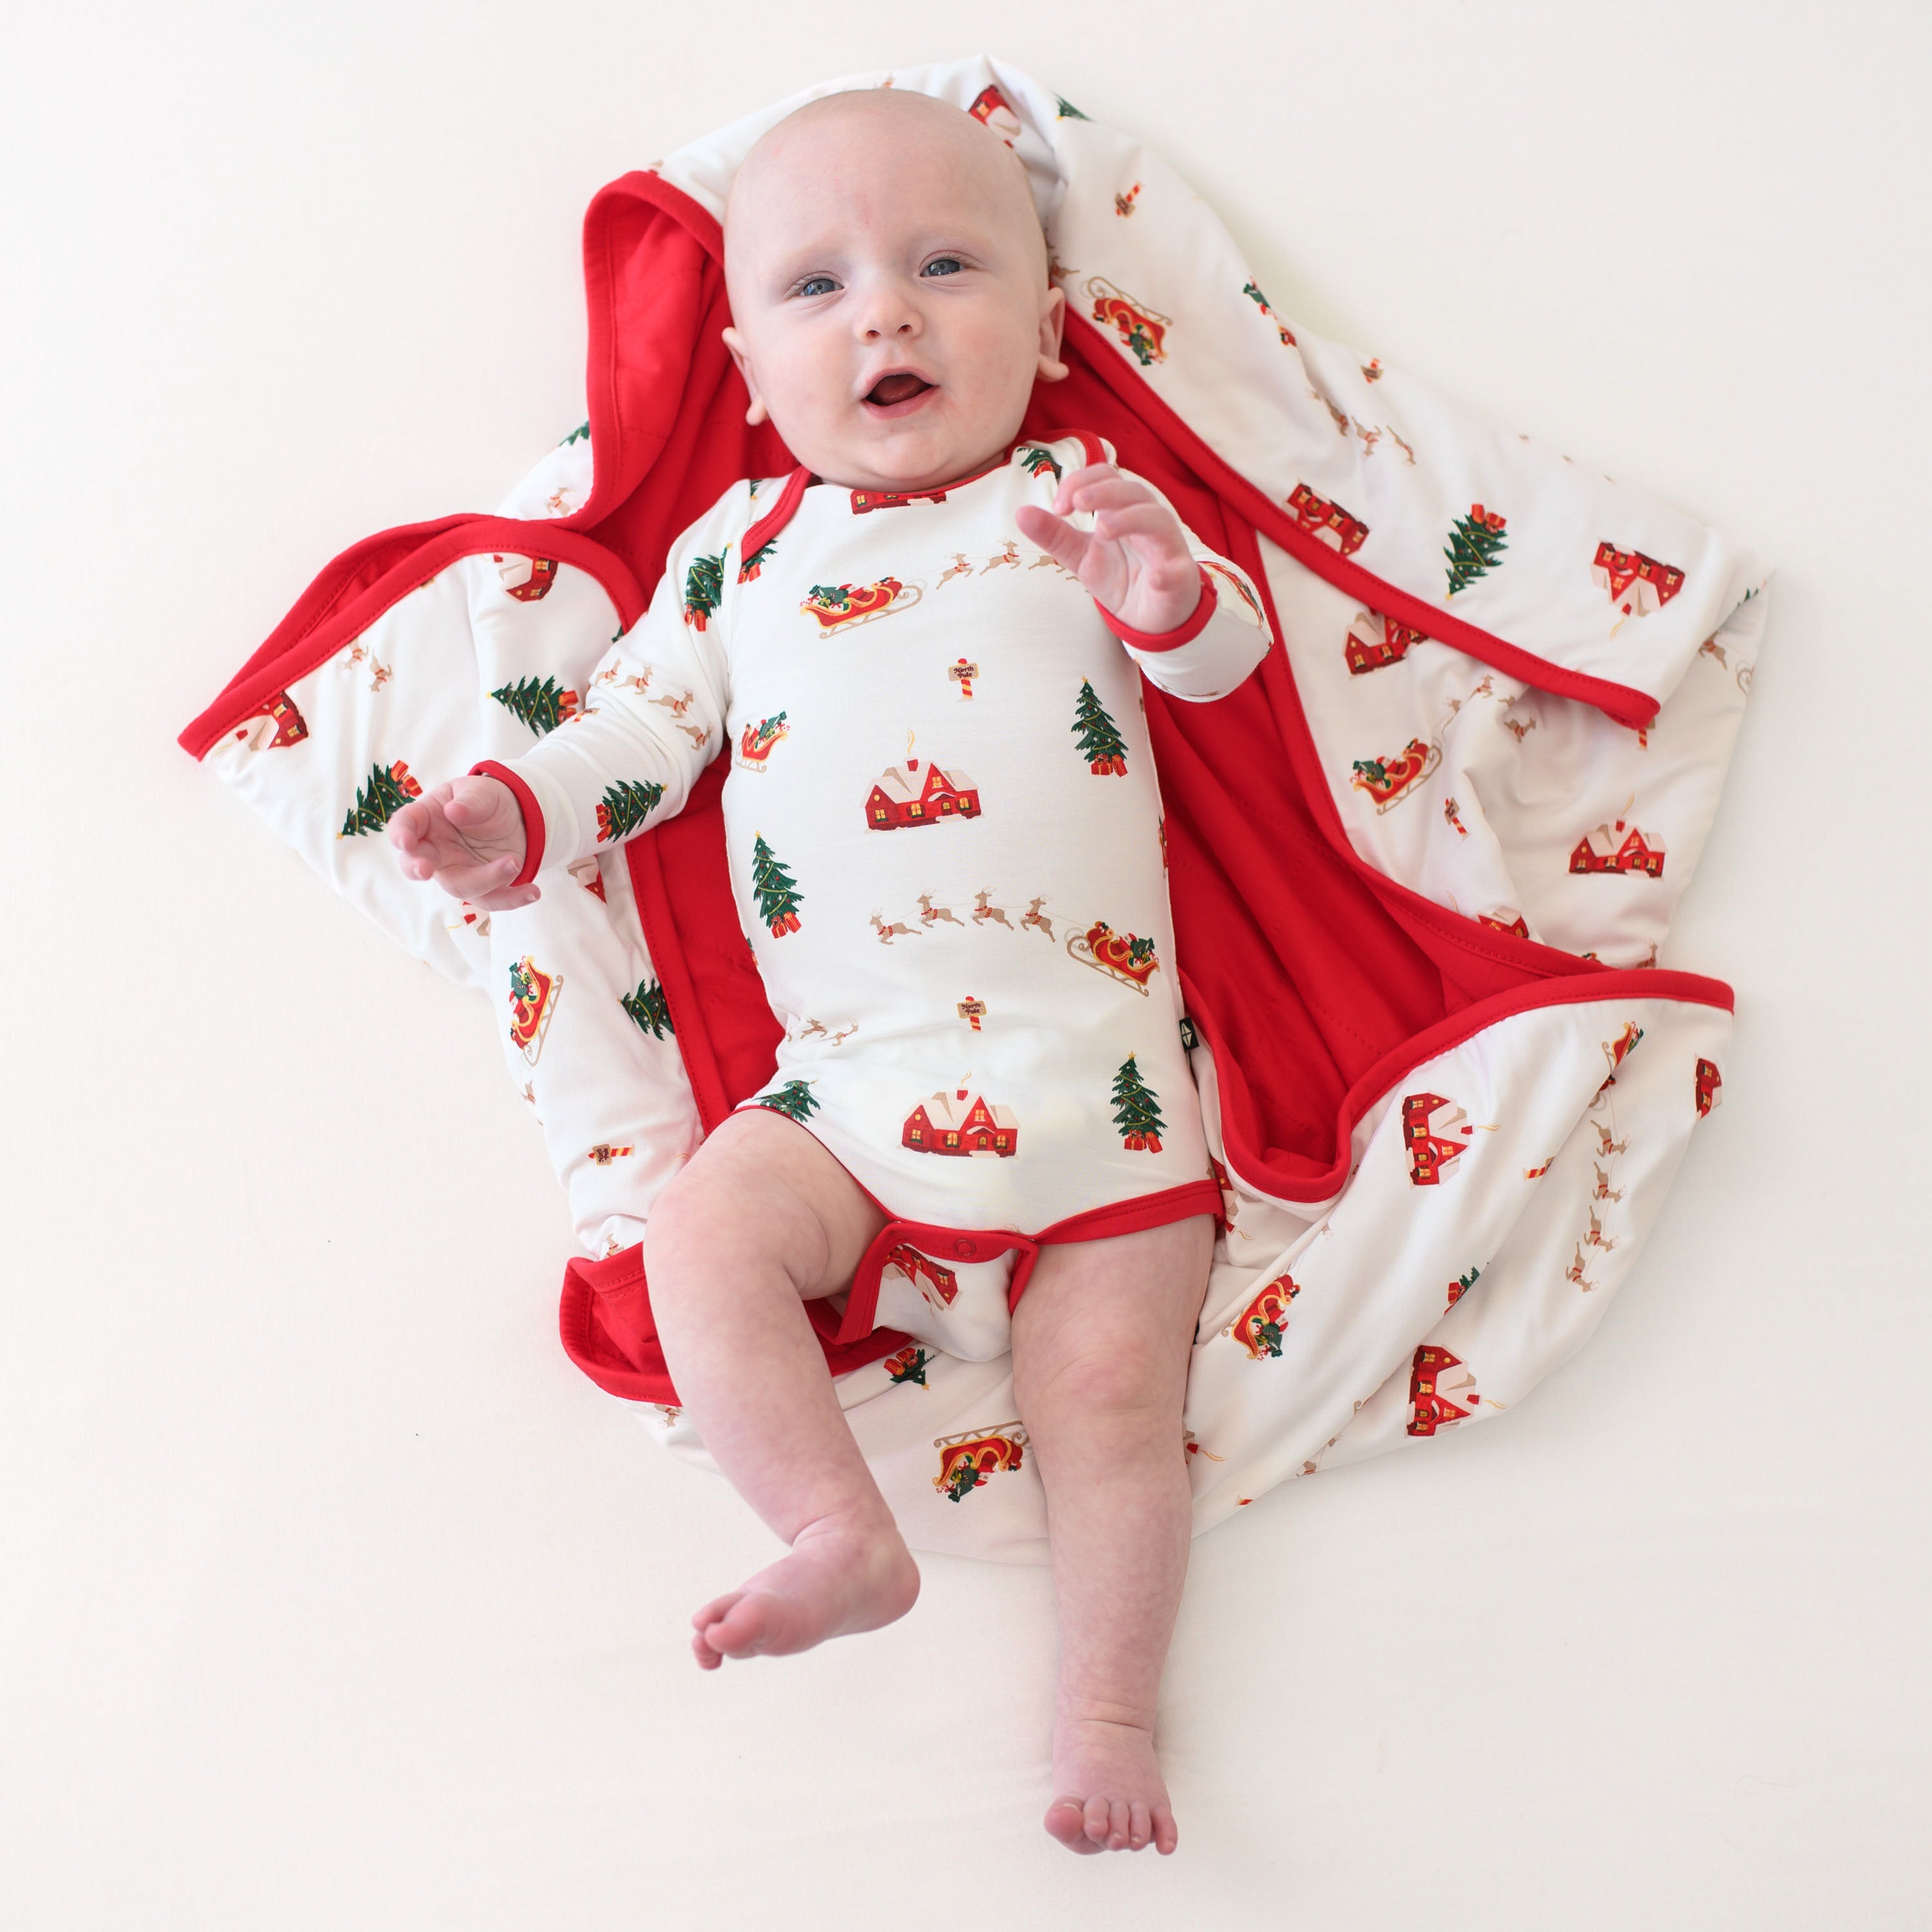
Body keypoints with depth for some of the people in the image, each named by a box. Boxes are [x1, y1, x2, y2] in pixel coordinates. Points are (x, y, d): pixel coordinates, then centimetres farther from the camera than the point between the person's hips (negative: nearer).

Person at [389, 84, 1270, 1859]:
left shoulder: (1073, 498, 11)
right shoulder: (742, 544, 16)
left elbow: (1222, 656, 3)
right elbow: (647, 720, 17)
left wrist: (1160, 580, -20)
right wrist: (520, 815, -1)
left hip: (1091, 1060, -2)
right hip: (852, 1077, 2)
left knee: (1110, 1385, -12)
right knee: (704, 1234, -22)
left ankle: (1108, 1711, -3)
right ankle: (844, 1536, -15)